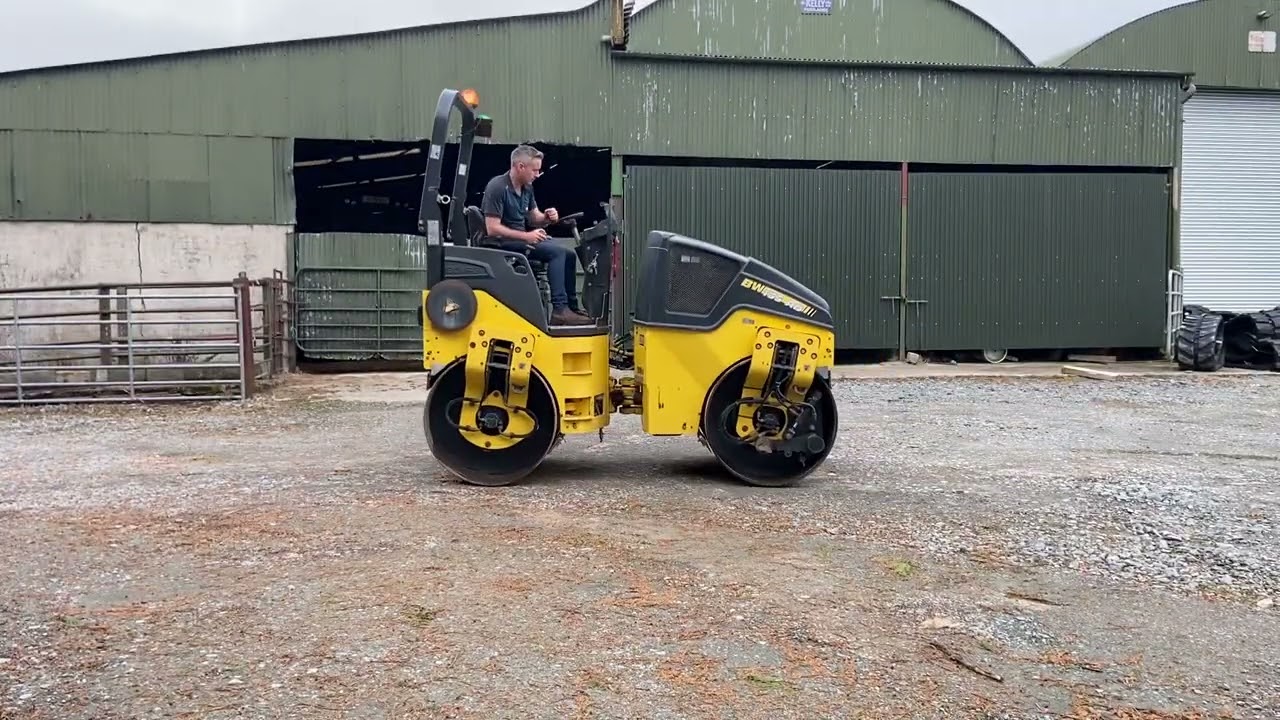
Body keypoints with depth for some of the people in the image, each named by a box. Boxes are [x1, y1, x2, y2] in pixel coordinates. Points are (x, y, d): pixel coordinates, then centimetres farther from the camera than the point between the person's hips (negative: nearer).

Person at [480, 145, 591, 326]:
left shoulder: (527, 188, 8)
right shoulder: (498, 187, -18)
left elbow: (534, 218, 16)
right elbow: (492, 229, -22)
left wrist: (547, 218, -8)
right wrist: (526, 236, -25)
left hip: (521, 239, 9)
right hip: (503, 243, -9)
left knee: (569, 254, 2)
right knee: (557, 253, -22)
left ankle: (571, 307, 3)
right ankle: (559, 309, -25)